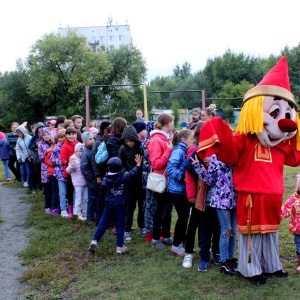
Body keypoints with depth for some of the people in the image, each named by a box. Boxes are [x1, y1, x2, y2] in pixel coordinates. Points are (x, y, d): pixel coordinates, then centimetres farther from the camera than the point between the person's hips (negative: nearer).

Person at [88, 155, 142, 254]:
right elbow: (133, 173, 4)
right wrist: (138, 164, 20)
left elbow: (103, 194, 5)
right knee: (120, 225, 6)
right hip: (120, 206, -2)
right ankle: (120, 246, 11)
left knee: (103, 223, 11)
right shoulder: (125, 177, -11)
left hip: (108, 205, 2)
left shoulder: (105, 179, -4)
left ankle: (94, 241, 3)